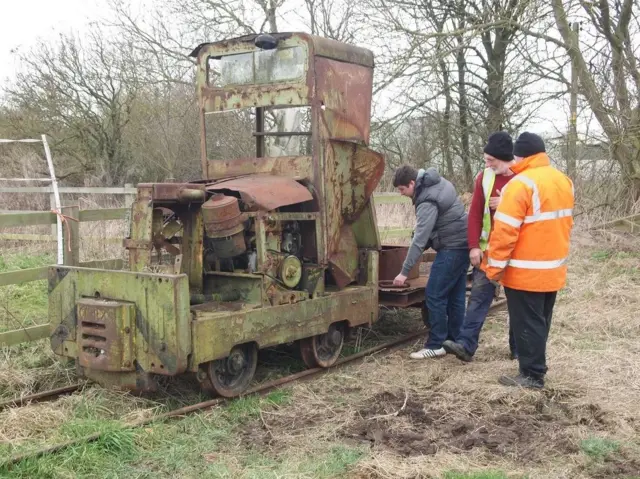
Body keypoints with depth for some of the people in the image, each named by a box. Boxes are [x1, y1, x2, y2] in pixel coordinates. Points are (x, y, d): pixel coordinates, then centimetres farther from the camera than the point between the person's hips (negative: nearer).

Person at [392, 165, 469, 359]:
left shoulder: (428, 201, -22)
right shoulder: (437, 182, 8)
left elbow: (420, 238, -26)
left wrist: (405, 271, -24)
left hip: (452, 247, -10)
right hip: (462, 243, 10)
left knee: (435, 295, -7)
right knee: (455, 295, 12)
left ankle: (435, 345, -2)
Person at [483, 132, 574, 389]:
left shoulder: (521, 184, -19)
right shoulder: (564, 181, 8)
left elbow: (505, 230, -21)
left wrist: (495, 266, -14)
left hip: (525, 271, -8)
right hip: (554, 269, 8)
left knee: (527, 324, 2)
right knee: (540, 322, 18)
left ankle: (532, 375, 9)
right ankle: (536, 367, 29)